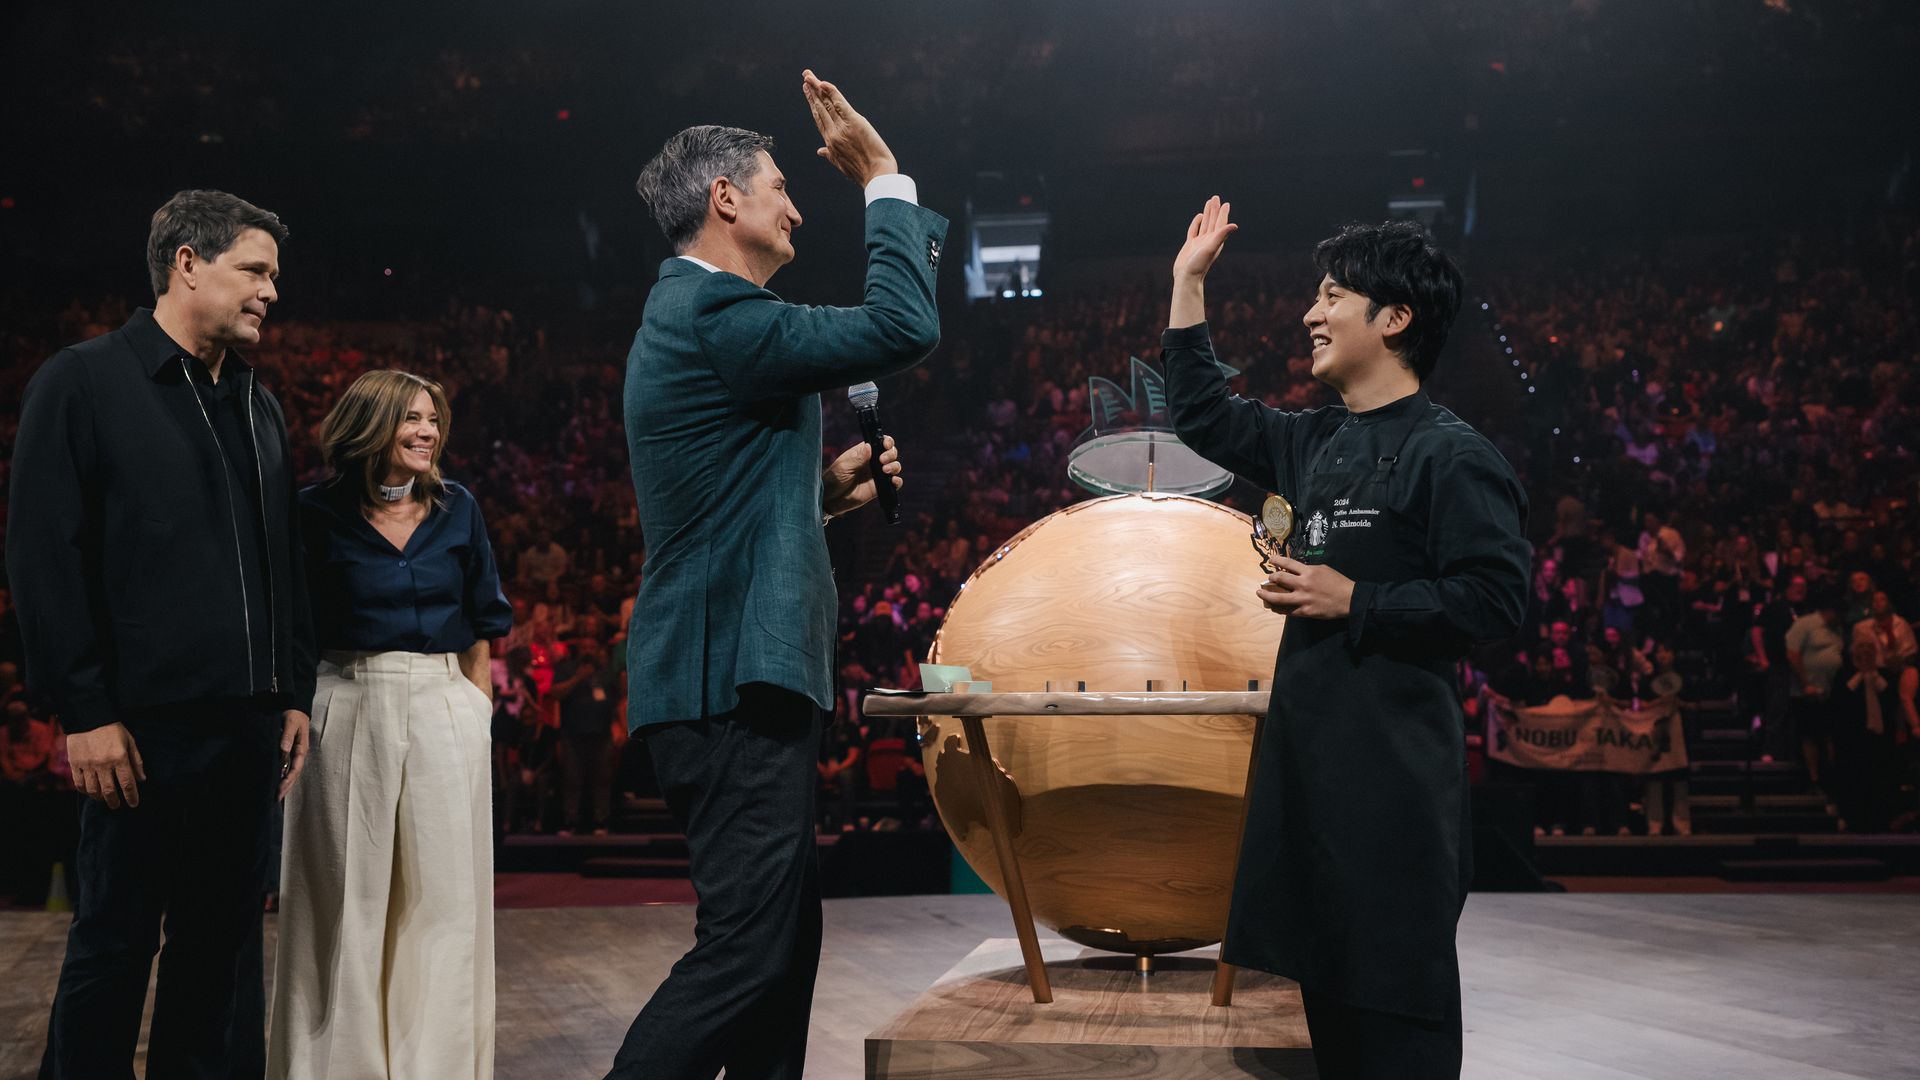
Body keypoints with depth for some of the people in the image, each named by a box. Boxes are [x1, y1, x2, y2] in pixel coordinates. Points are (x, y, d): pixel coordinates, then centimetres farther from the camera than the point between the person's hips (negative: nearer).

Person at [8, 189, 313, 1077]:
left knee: (224, 937, 11)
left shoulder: (260, 408, 16)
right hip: (146, 725, -6)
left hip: (249, 726, 6)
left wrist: (293, 694, 12)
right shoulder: (82, 385, -3)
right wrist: (86, 711, -13)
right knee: (115, 941, 2)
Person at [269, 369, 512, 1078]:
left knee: (441, 890, 4)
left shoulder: (457, 509, 7)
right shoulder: (321, 512, -1)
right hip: (350, 709, -2)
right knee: (349, 892, 5)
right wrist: (298, 712, -2)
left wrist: (478, 713, 6)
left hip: (444, 710, 2)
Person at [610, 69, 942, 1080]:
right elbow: (903, 326, -20)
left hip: (727, 676, 11)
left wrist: (822, 490, 13)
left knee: (782, 940, 15)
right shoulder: (714, 312, -13)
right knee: (748, 945, -9)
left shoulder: (685, 314, 21)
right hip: (736, 679, -11)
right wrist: (883, 177, -8)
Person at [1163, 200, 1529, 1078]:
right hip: (1309, 743, 8)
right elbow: (1203, 417, 23)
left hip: (1394, 763, -8)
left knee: (1396, 1001, -2)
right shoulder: (1317, 442, 12)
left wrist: (1355, 602, -15)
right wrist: (1188, 282, 22)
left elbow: (1493, 601, -18)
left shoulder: (1449, 453, -12)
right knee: (1324, 973, 16)